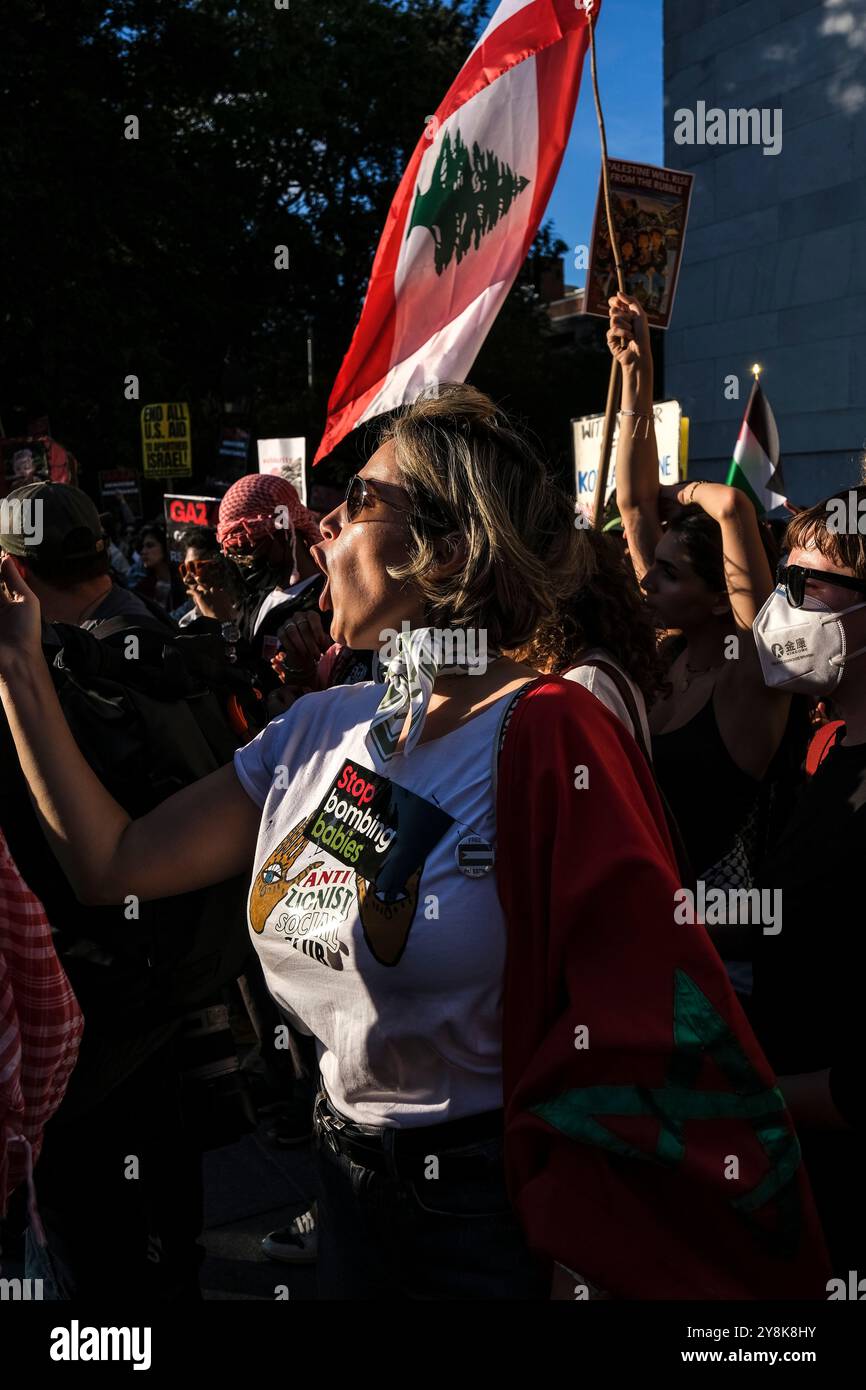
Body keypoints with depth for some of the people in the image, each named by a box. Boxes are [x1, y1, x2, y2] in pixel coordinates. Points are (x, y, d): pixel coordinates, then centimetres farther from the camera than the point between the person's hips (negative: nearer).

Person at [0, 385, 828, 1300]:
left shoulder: (546, 739, -20)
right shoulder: (319, 729, 0)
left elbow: (630, 1036, -19)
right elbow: (112, 865, -1)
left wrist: (587, 1266, -17)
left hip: (503, 1201, -6)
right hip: (350, 1181, 6)